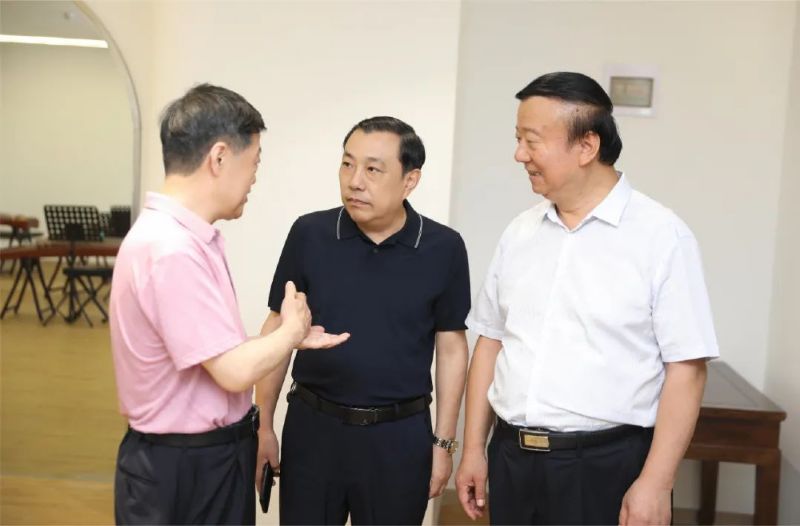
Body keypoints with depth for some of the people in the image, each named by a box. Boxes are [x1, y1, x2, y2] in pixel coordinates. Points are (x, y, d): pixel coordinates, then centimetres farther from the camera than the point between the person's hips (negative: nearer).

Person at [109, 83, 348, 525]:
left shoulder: (183, 237, 6)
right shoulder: (171, 250, -25)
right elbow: (234, 371, -24)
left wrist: (290, 337, 8)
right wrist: (292, 328, -8)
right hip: (182, 471, -9)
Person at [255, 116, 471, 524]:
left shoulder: (443, 249, -7)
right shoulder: (309, 234, -6)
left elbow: (451, 347, 1)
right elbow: (278, 329, 2)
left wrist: (443, 441, 1)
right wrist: (262, 424, 2)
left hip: (400, 434, 0)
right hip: (312, 425, 1)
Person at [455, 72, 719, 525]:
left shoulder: (662, 236, -9)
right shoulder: (520, 232, 6)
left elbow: (686, 368, -11)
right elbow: (491, 341, 10)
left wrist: (656, 483, -14)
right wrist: (474, 448, 8)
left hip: (606, 466, -5)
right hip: (511, 459, 5)